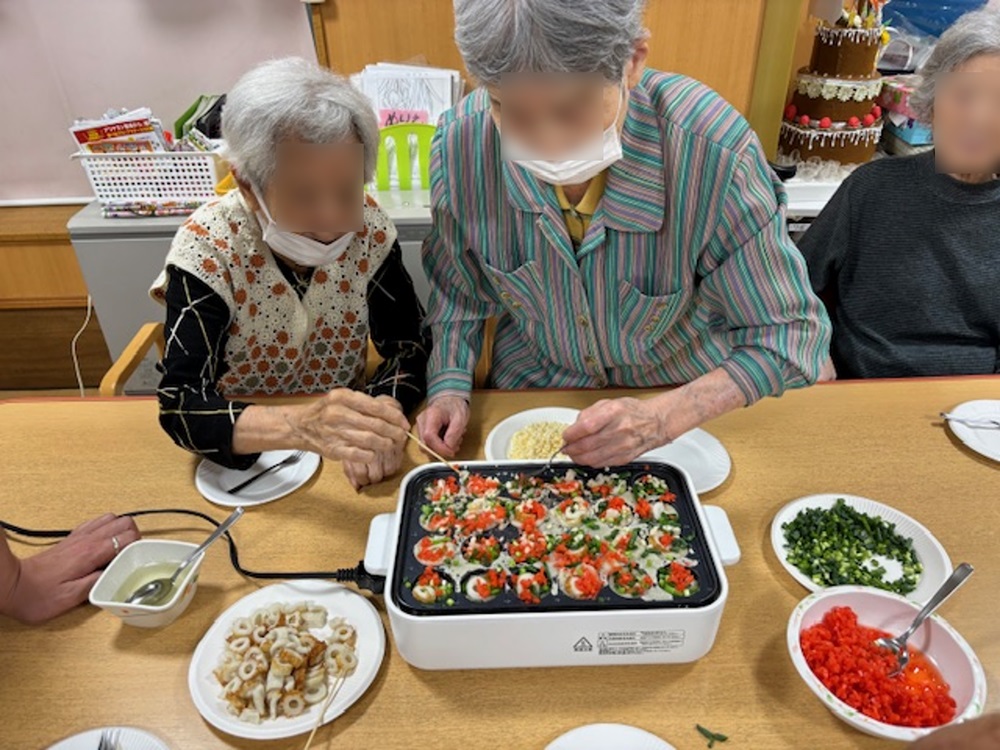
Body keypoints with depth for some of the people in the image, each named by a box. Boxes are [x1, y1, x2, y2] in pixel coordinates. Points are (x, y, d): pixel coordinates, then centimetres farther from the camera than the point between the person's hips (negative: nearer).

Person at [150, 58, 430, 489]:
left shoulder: (369, 230, -12)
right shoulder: (206, 249, -19)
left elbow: (409, 346, -7)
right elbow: (179, 405, -24)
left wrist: (377, 419, -27)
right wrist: (299, 425, -42)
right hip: (244, 458, 0)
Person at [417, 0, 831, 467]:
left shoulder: (715, 153, -30)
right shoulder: (460, 143, -22)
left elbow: (787, 331, -19)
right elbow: (459, 291, -3)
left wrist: (661, 420, -31)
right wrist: (449, 386, -17)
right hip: (529, 389, 1)